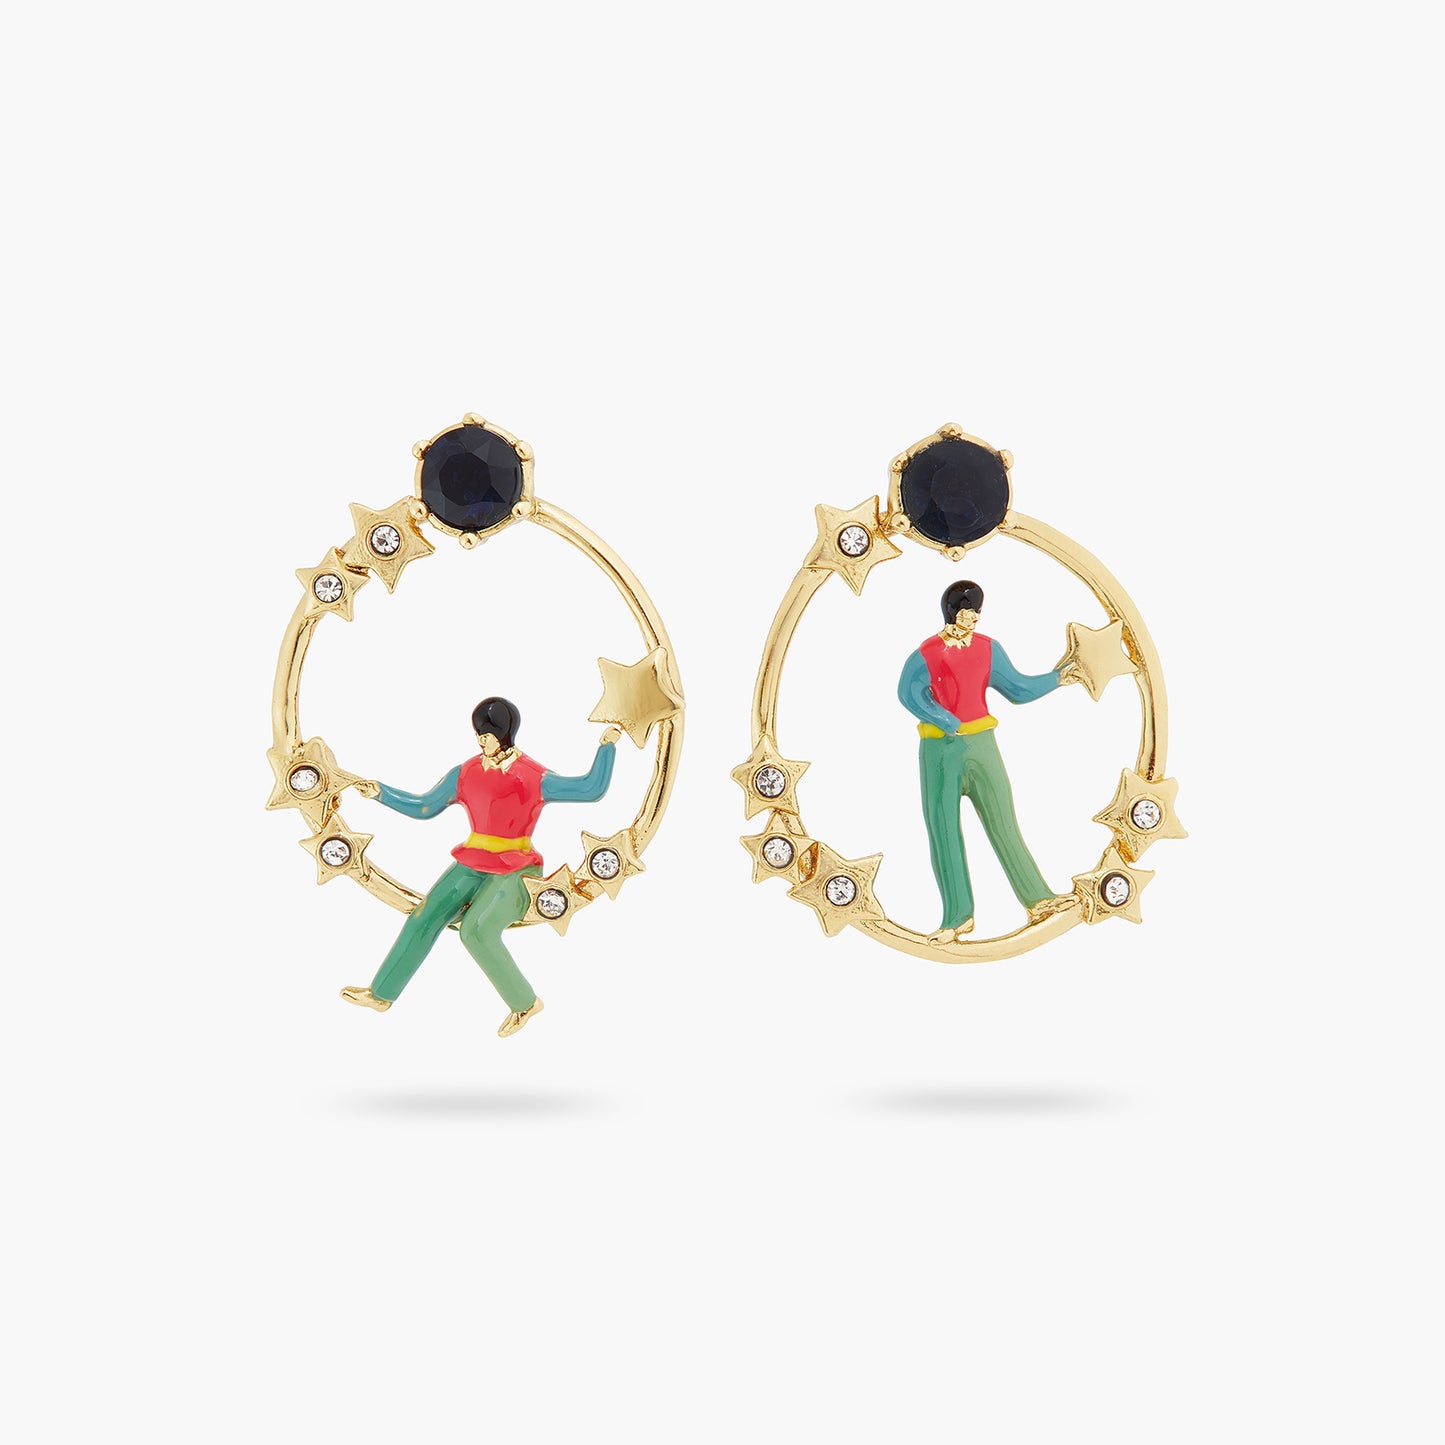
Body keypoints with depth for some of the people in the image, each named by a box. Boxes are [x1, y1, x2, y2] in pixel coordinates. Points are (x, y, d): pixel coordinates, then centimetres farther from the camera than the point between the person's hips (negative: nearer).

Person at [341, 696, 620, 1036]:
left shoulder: (534, 779, -13)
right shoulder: (466, 774, 2)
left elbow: (592, 788, -15)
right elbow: (423, 807, 8)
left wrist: (607, 746, -20)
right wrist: (380, 792, 0)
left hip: (516, 873, -6)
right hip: (472, 867, 6)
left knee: (475, 930, -28)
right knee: (425, 917, -7)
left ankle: (526, 1002, -10)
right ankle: (381, 995, 6)